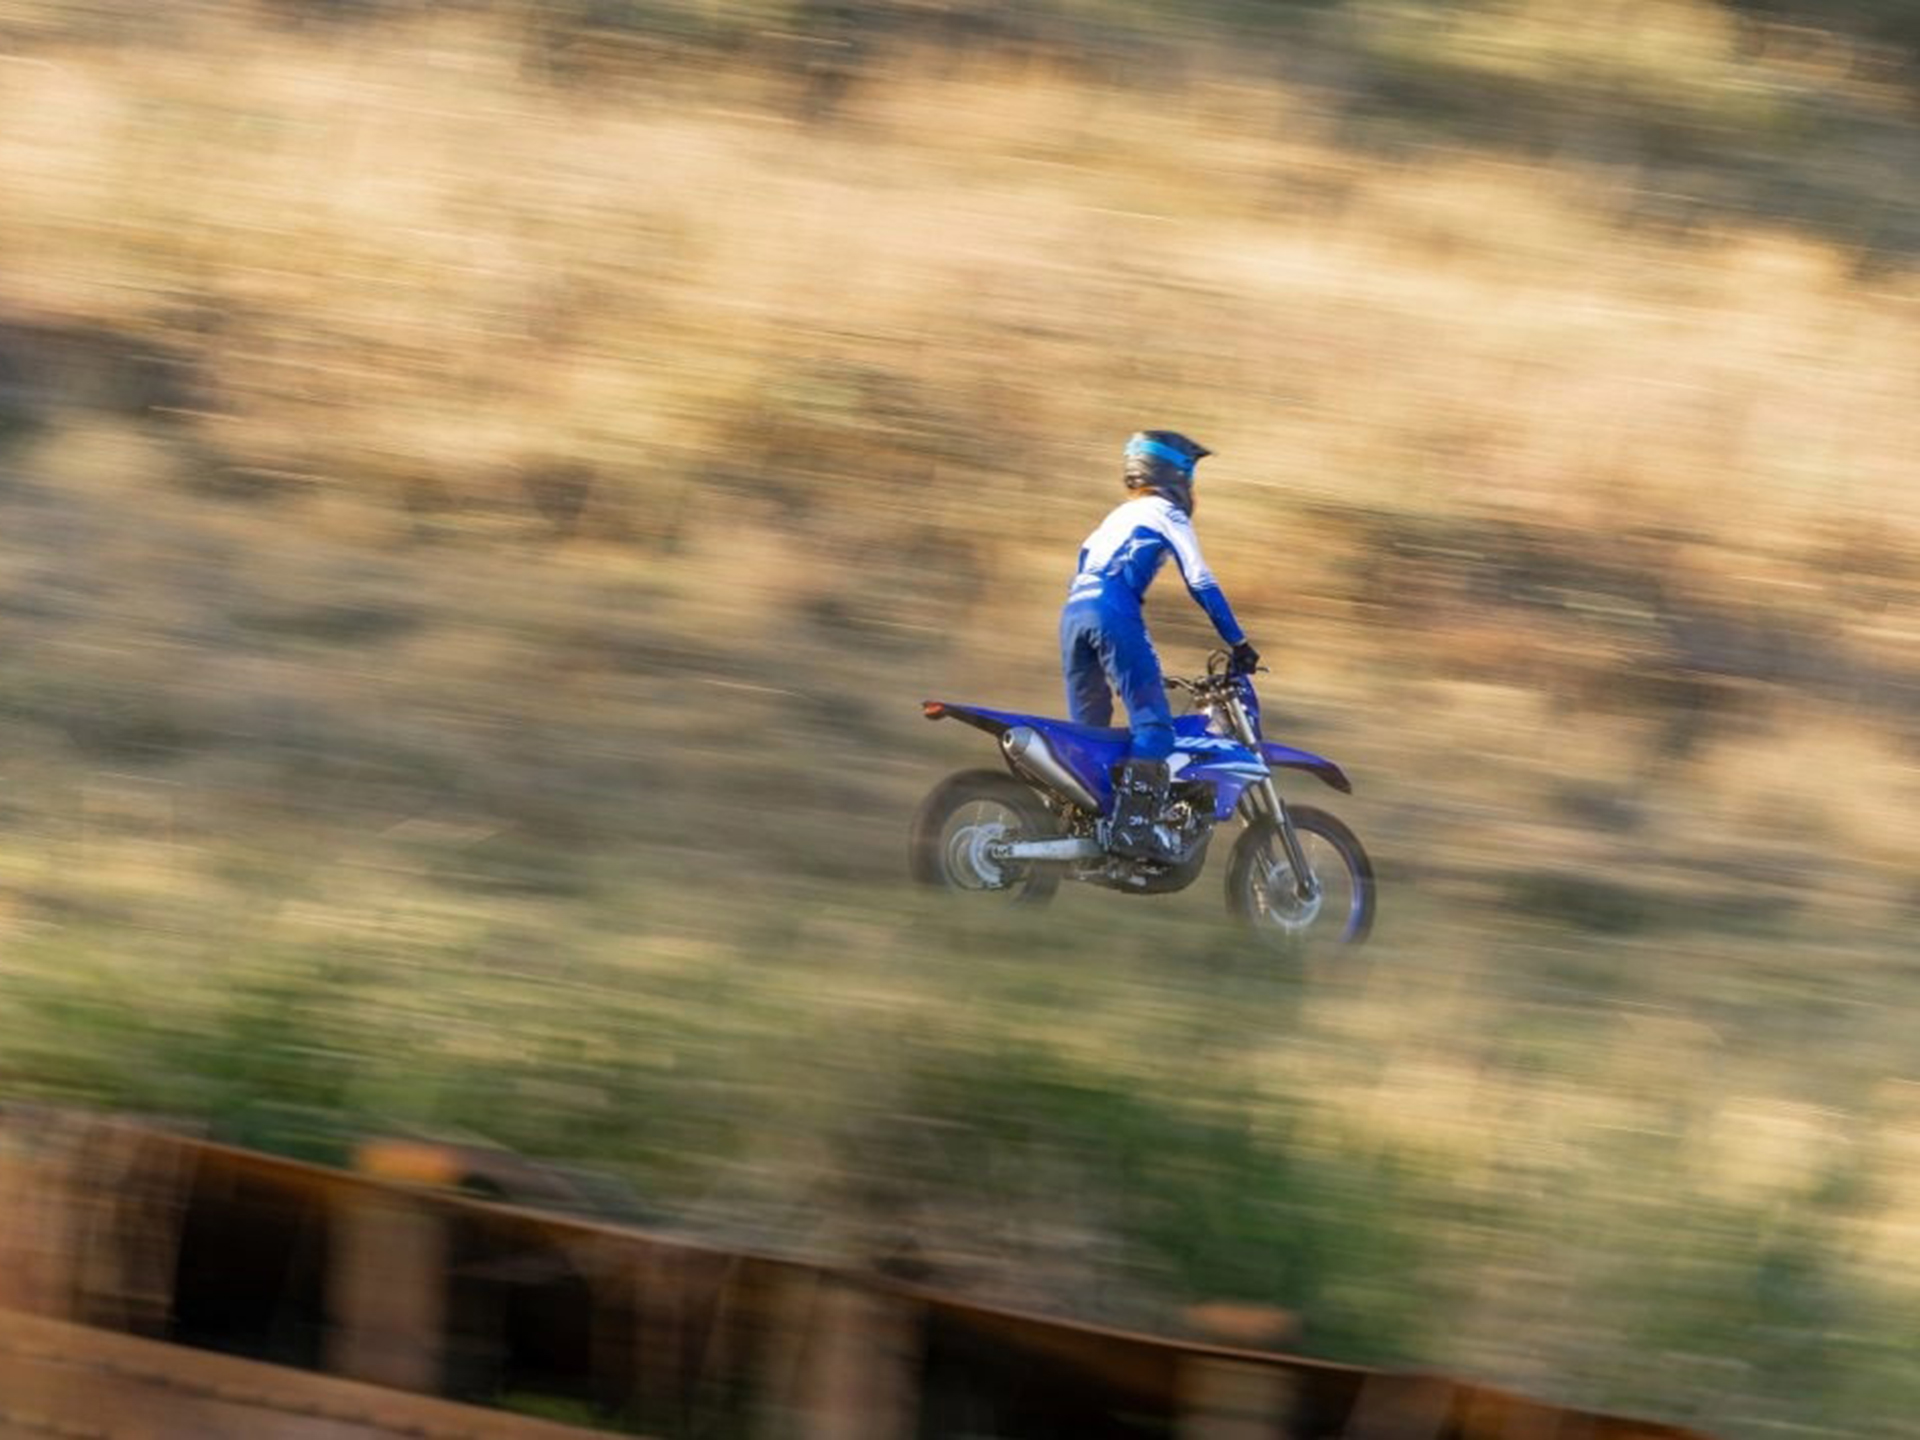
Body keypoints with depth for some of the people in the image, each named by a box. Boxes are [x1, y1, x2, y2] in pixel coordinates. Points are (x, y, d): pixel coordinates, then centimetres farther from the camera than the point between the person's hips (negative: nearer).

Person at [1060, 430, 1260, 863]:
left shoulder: (1117, 517, 33)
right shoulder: (1166, 513, 9)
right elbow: (1200, 581, 1)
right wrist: (1239, 643, 4)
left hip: (1073, 611, 8)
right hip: (1114, 611, -8)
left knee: (1087, 731, 14)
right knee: (1153, 723, -12)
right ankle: (1133, 826, -26)